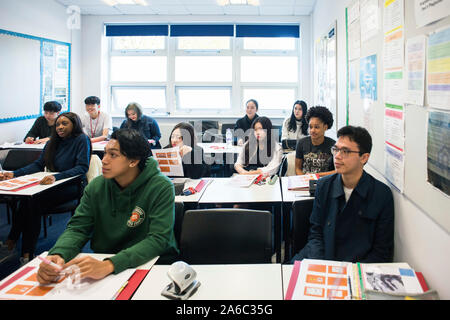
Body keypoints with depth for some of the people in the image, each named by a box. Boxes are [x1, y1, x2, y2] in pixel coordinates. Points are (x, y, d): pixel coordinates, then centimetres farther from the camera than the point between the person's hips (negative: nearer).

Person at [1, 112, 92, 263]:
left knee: (35, 201, -28)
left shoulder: (82, 140, -5)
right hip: (54, 184, 6)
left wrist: (56, 177, -30)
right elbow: (38, 164, 13)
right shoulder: (53, 142, 16)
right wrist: (14, 174, -3)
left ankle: (27, 252, -21)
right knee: (26, 198, -24)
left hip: (74, 186, -6)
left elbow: (82, 167, -16)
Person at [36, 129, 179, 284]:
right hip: (103, 261, 3)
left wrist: (109, 265, -38)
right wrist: (57, 255, -27)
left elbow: (158, 239, -24)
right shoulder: (96, 186, 0)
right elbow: (77, 228, -3)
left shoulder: (161, 188, -15)